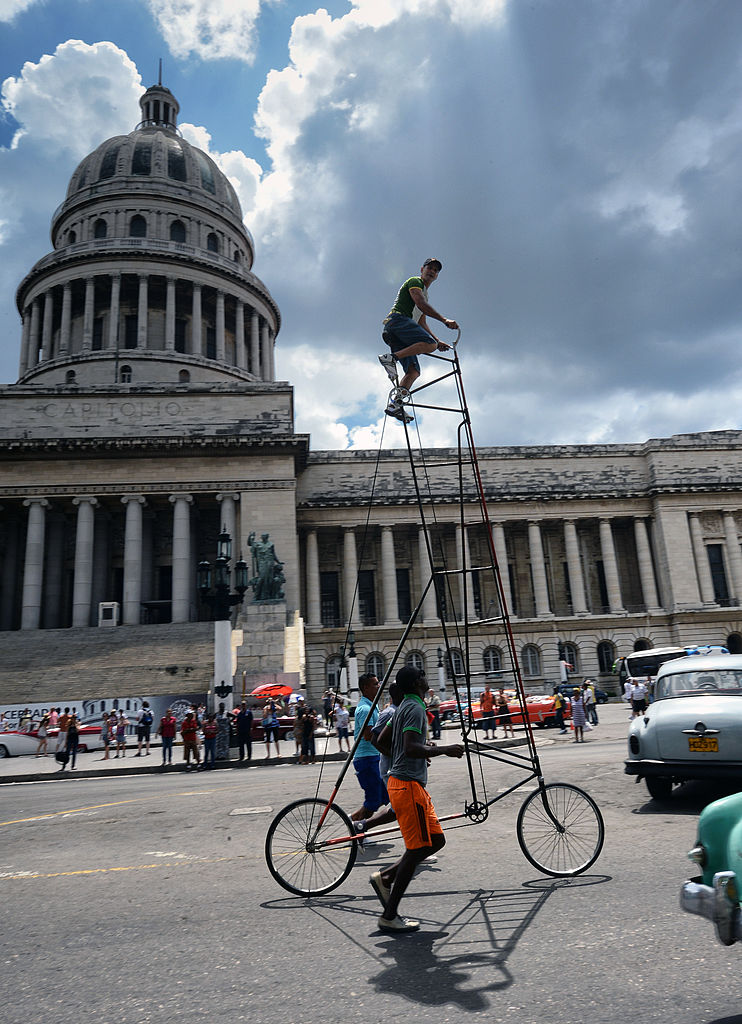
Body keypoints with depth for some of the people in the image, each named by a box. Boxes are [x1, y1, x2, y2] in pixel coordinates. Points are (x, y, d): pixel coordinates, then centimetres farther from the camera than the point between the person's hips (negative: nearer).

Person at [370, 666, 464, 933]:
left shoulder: (403, 707, 15)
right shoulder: (415, 709, -16)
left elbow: (381, 741, 21)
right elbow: (411, 748, -28)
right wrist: (444, 750, -20)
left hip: (402, 782, 10)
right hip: (408, 785, -10)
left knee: (436, 840, 13)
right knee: (417, 849, -4)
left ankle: (385, 877, 15)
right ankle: (389, 917, 4)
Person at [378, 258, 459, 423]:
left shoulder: (425, 294, 37)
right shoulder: (415, 282, 9)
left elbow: (422, 325, 35)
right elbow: (421, 304, -10)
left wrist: (438, 341, 23)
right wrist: (444, 320, -17)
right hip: (397, 319, -9)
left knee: (414, 370, -9)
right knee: (430, 344, -29)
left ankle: (395, 404, -23)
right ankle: (391, 358, -31)